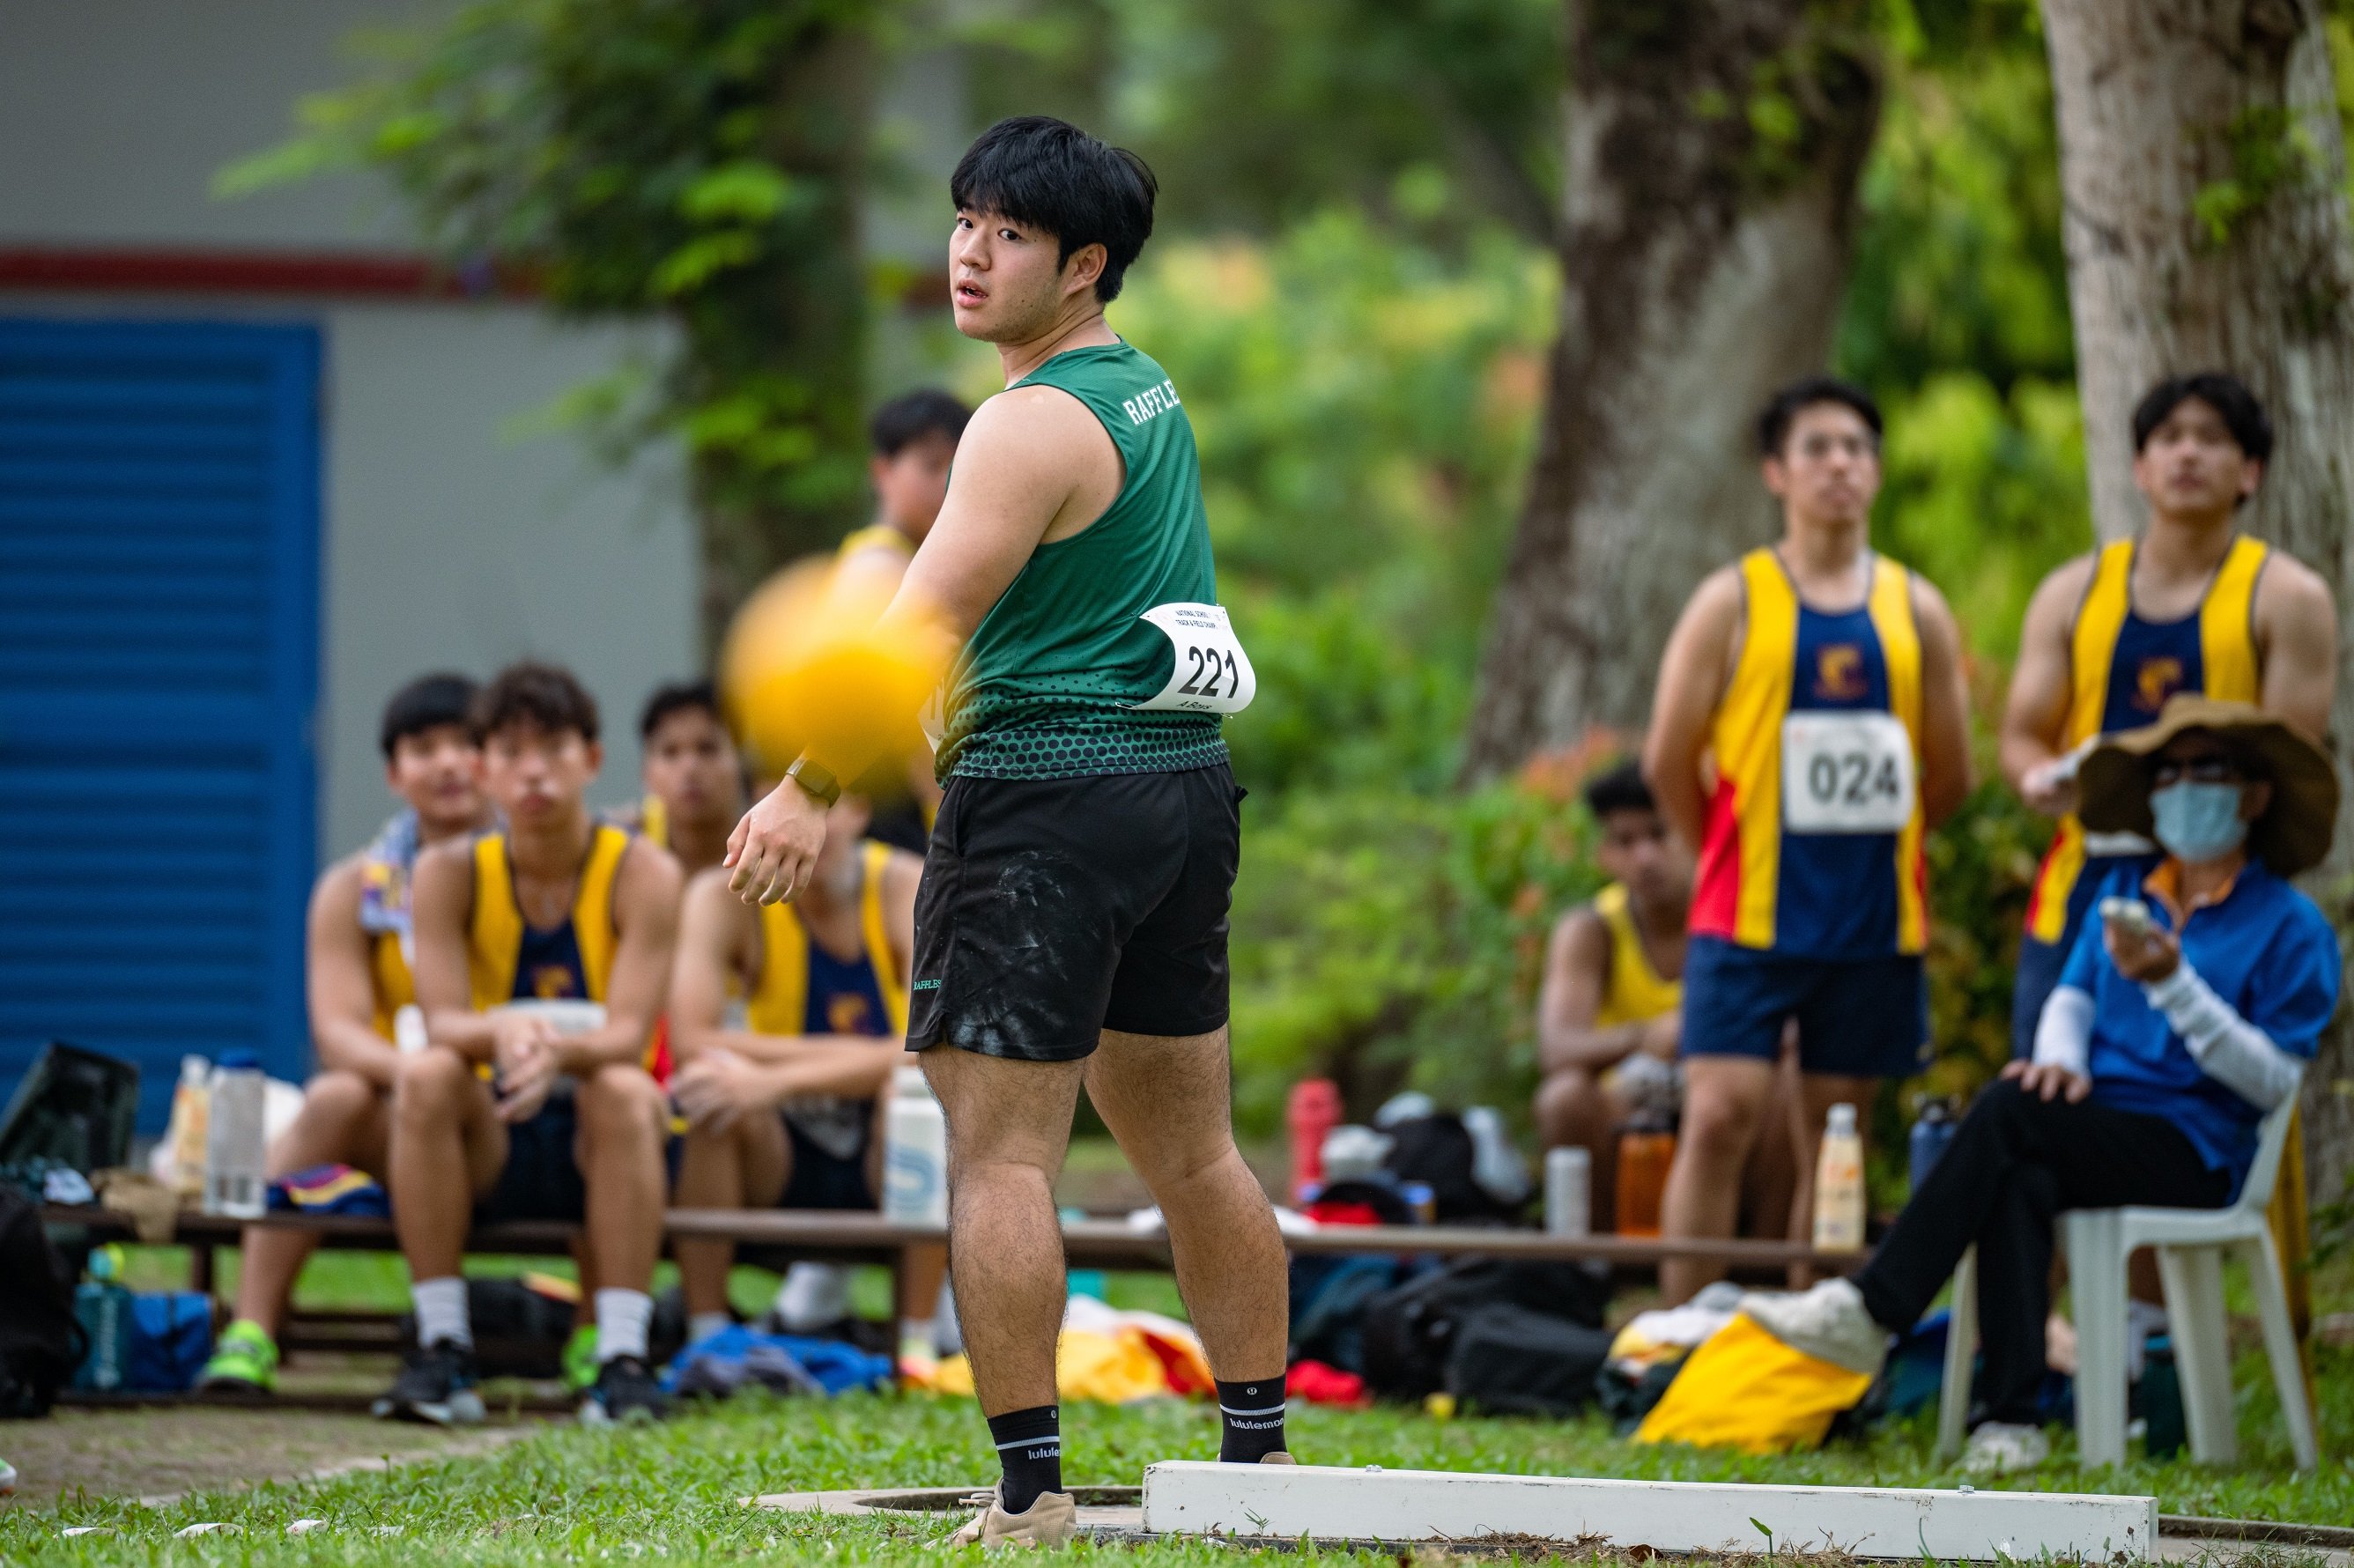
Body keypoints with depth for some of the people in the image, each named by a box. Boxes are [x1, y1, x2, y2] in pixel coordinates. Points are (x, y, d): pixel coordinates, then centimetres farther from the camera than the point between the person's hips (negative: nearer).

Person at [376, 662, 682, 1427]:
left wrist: (559, 1052, -40)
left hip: (596, 1145, -1)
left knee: (628, 1090, -33)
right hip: (488, 1153, 2)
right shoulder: (450, 873, -1)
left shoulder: (641, 872, -6)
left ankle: (624, 1358, -33)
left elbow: (628, 1034, -17)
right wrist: (503, 1033, -37)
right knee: (426, 1075, -28)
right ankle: (442, 1350, -25)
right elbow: (443, 1024, -13)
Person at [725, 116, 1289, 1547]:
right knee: (1190, 1147, 16)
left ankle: (1030, 1487, -9)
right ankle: (1260, 1451, 21)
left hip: (1053, 798, -10)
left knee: (1000, 1153, -7)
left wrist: (809, 791, -16)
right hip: (1186, 783, 10)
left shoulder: (1037, 424, -14)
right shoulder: (1153, 394, 15)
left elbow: (921, 628, -17)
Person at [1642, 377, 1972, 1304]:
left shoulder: (1916, 611, 9)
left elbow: (1950, 776, 14)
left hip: (1876, 918, 3)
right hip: (1751, 915, -3)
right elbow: (1669, 760, 1)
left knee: (1832, 1135, 8)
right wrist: (1732, 860, 8)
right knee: (1720, 1119, -12)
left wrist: (1864, 845, 14)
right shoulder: (1734, 602, 0)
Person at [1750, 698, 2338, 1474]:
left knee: (2009, 1111, -30)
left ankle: (1873, 1310, -30)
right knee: (2019, 1181, -33)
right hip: (2092, 1130, 5)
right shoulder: (2125, 893, 23)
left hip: (2193, 1151, -5)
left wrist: (2173, 983, -15)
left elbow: (2274, 1081, -5)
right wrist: (2061, 1059, -9)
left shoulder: (2292, 927, 3)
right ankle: (2009, 1419, -39)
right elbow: (2073, 994, 15)